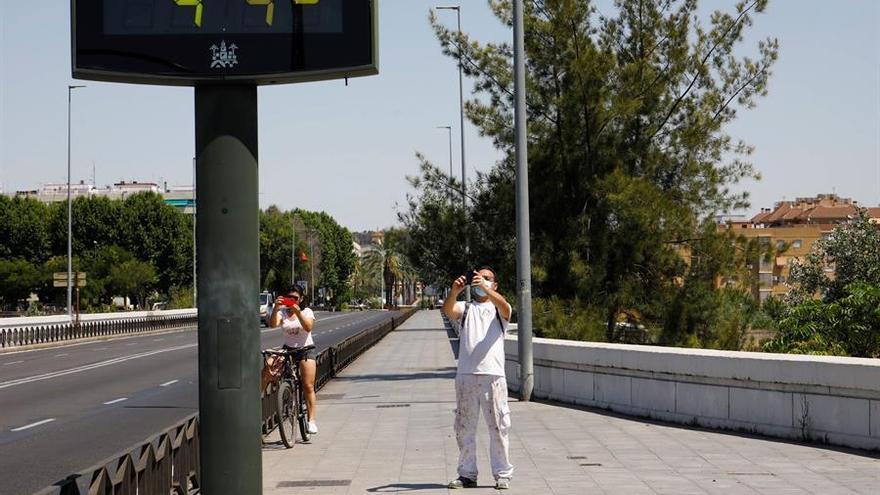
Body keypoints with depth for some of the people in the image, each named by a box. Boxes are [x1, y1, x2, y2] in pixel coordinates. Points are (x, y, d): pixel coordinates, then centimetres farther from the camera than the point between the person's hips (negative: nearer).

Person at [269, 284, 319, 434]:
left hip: (305, 349, -2)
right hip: (287, 349, 2)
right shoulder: (282, 312, 2)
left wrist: (298, 312, -32)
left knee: (308, 387, -8)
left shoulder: (307, 311, -1)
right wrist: (275, 308, -32)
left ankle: (311, 420, -6)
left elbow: (308, 327, -20)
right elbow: (273, 324, -17)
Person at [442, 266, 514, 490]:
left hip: (493, 375, -2)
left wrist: (486, 289, -30)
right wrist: (454, 291, -26)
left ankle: (502, 474, 6)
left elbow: (504, 307, -14)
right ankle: (467, 474, 15)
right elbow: (448, 310, -6)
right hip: (465, 376, 2)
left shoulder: (498, 309, 12)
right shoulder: (465, 308, 17)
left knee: (498, 427, -1)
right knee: (464, 428, 6)